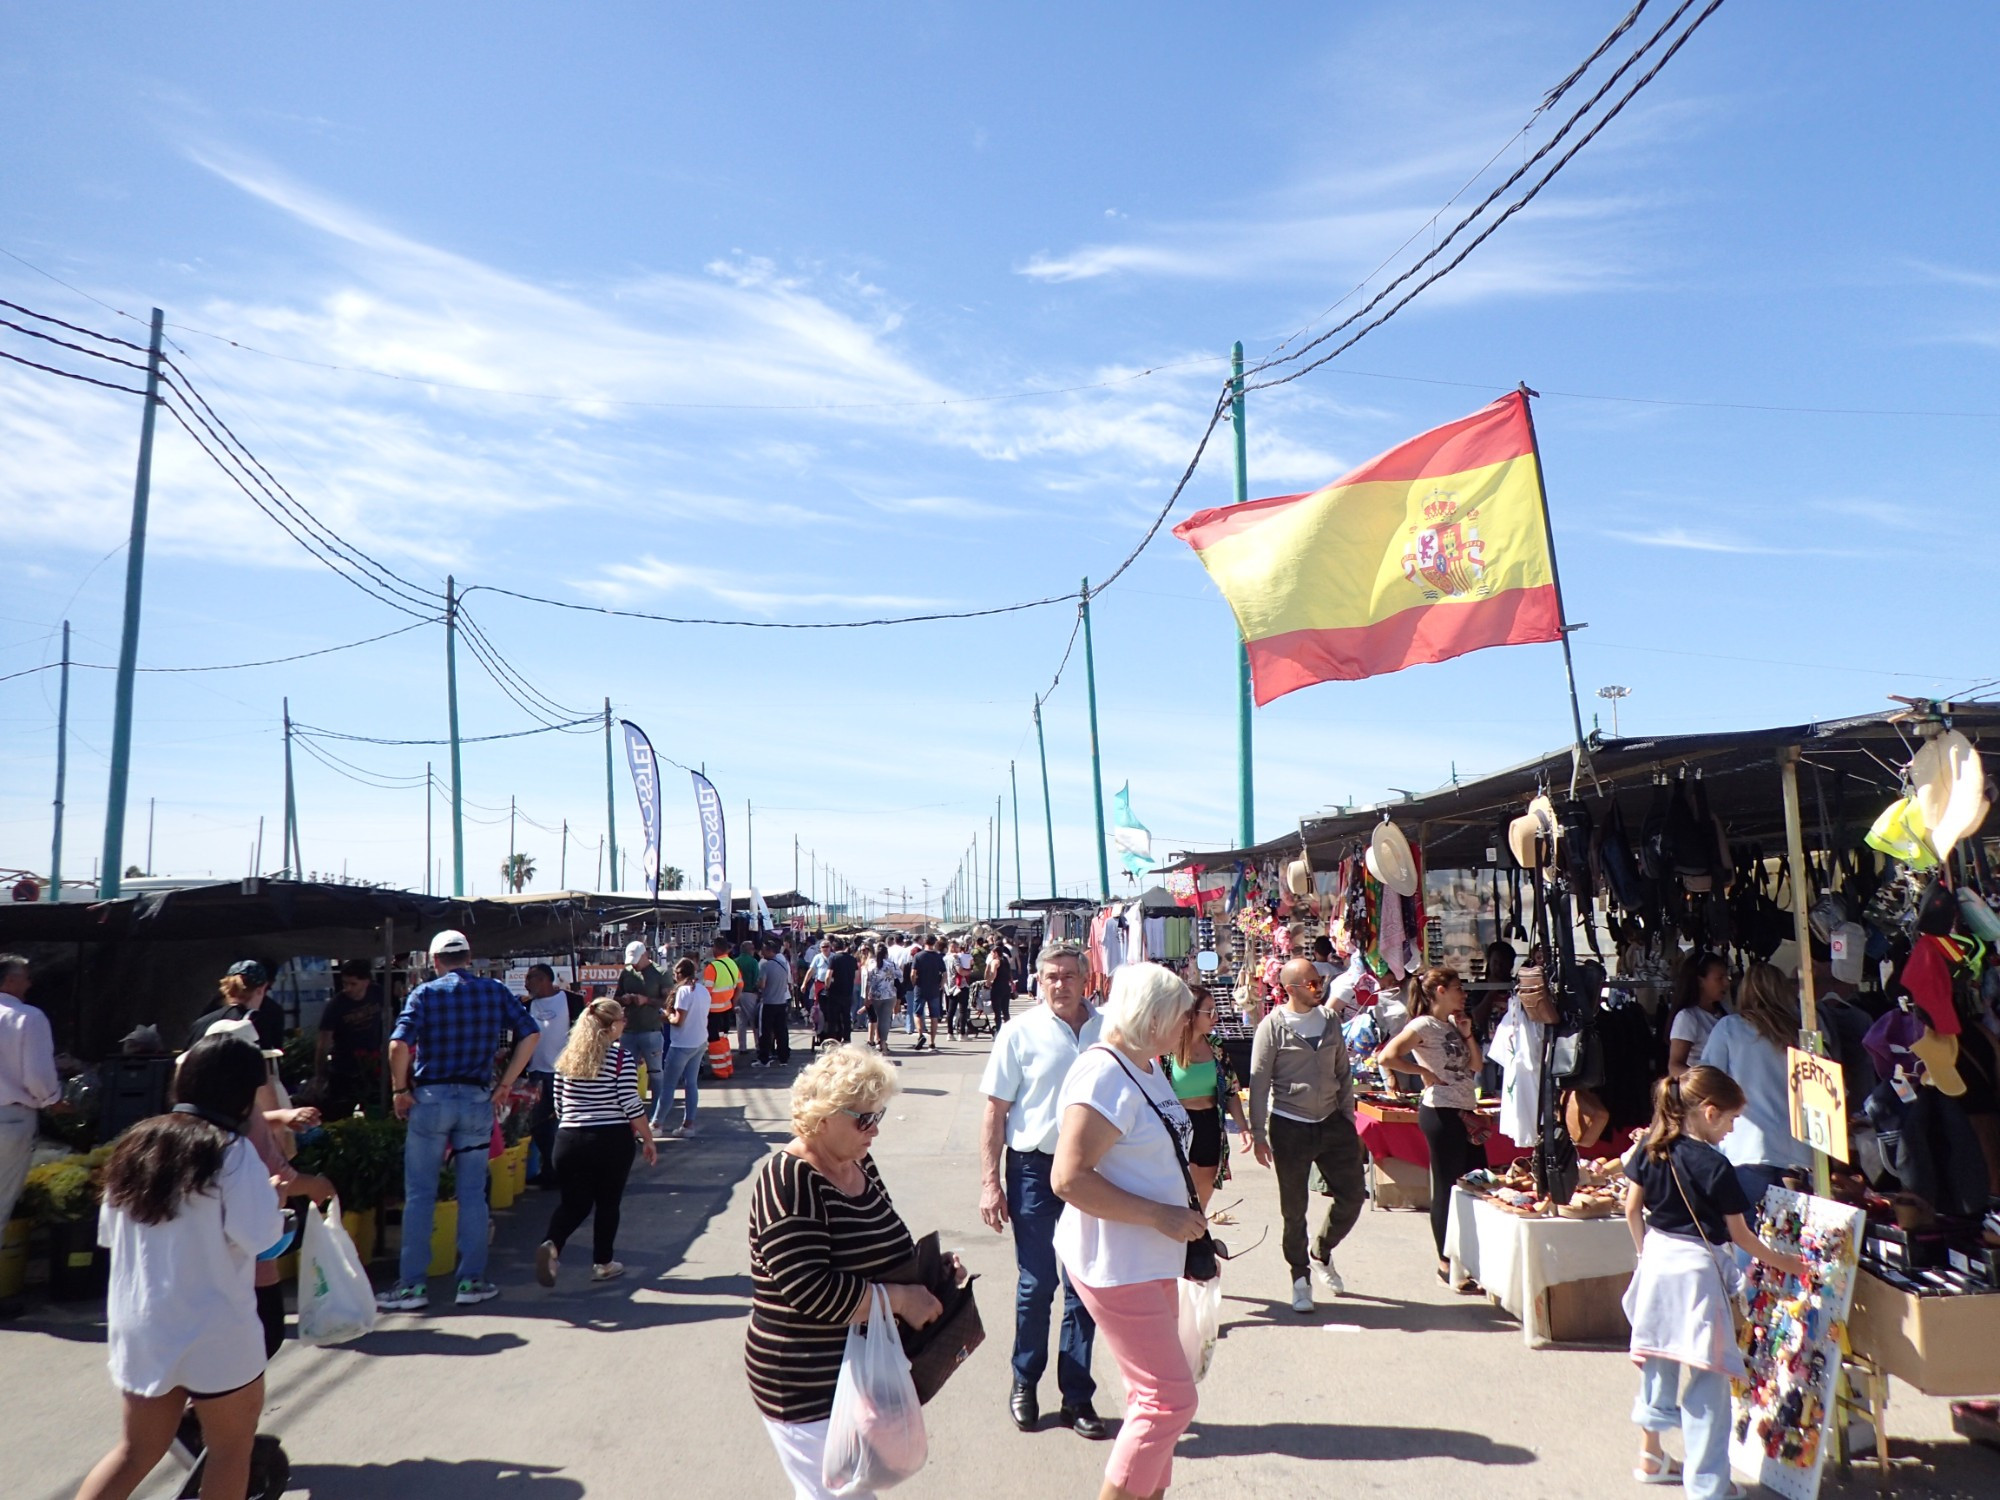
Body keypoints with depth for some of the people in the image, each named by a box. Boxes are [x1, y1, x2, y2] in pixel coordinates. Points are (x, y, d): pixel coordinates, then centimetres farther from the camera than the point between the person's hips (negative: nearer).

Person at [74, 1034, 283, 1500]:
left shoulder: (136, 1142, 3)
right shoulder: (232, 1151, -17)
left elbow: (109, 1232, 11)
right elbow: (259, 1236, -20)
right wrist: (273, 1196, -3)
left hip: (138, 1328, 6)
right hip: (212, 1331, -6)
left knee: (138, 1449, 21)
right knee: (231, 1448, 12)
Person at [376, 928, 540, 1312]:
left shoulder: (425, 993, -3)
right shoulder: (496, 991, 4)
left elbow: (399, 1044, -16)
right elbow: (530, 1034, -2)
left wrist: (400, 1090, -3)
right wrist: (505, 1085, 3)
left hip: (431, 1098, -2)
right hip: (478, 1100, 2)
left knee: (419, 1195, 7)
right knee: (473, 1194, 10)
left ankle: (412, 1286, 10)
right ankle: (471, 1282, 14)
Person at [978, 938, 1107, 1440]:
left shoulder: (1110, 1031, -1)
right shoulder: (1021, 1033, -6)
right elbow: (995, 1112, -3)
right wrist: (990, 1182, -6)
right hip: (1035, 1168, -2)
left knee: (1083, 1286, 10)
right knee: (1036, 1285, 7)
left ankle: (1077, 1396, 24)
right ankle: (1024, 1384, 27)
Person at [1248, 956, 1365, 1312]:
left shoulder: (1330, 1019, 5)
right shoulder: (1273, 1026, -10)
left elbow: (1343, 1073, 12)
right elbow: (1259, 1082, -9)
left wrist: (1349, 1121, 10)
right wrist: (1258, 1135, -11)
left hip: (1332, 1122, 4)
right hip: (1290, 1126, -4)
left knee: (1351, 1196, 6)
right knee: (1294, 1209, 5)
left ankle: (1322, 1253, 33)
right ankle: (1300, 1278, 24)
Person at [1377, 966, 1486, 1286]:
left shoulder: (1453, 1025, 15)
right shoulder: (1424, 1025, -13)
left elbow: (1477, 1065, 15)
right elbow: (1387, 1056, -23)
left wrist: (1467, 1034, 3)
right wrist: (1424, 1071, -16)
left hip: (1465, 1112, 9)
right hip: (1441, 1112, -9)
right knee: (1447, 1187, -1)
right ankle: (1446, 1265, 10)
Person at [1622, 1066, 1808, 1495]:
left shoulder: (1650, 1148, -1)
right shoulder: (1715, 1167, -17)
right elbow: (1740, 1236, -6)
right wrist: (1782, 1263, 10)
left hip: (1656, 1257, 7)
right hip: (1694, 1267, -7)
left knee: (1658, 1360, 19)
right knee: (1707, 1375, 3)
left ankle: (1651, 1456, 32)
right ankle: (1706, 1485, 9)